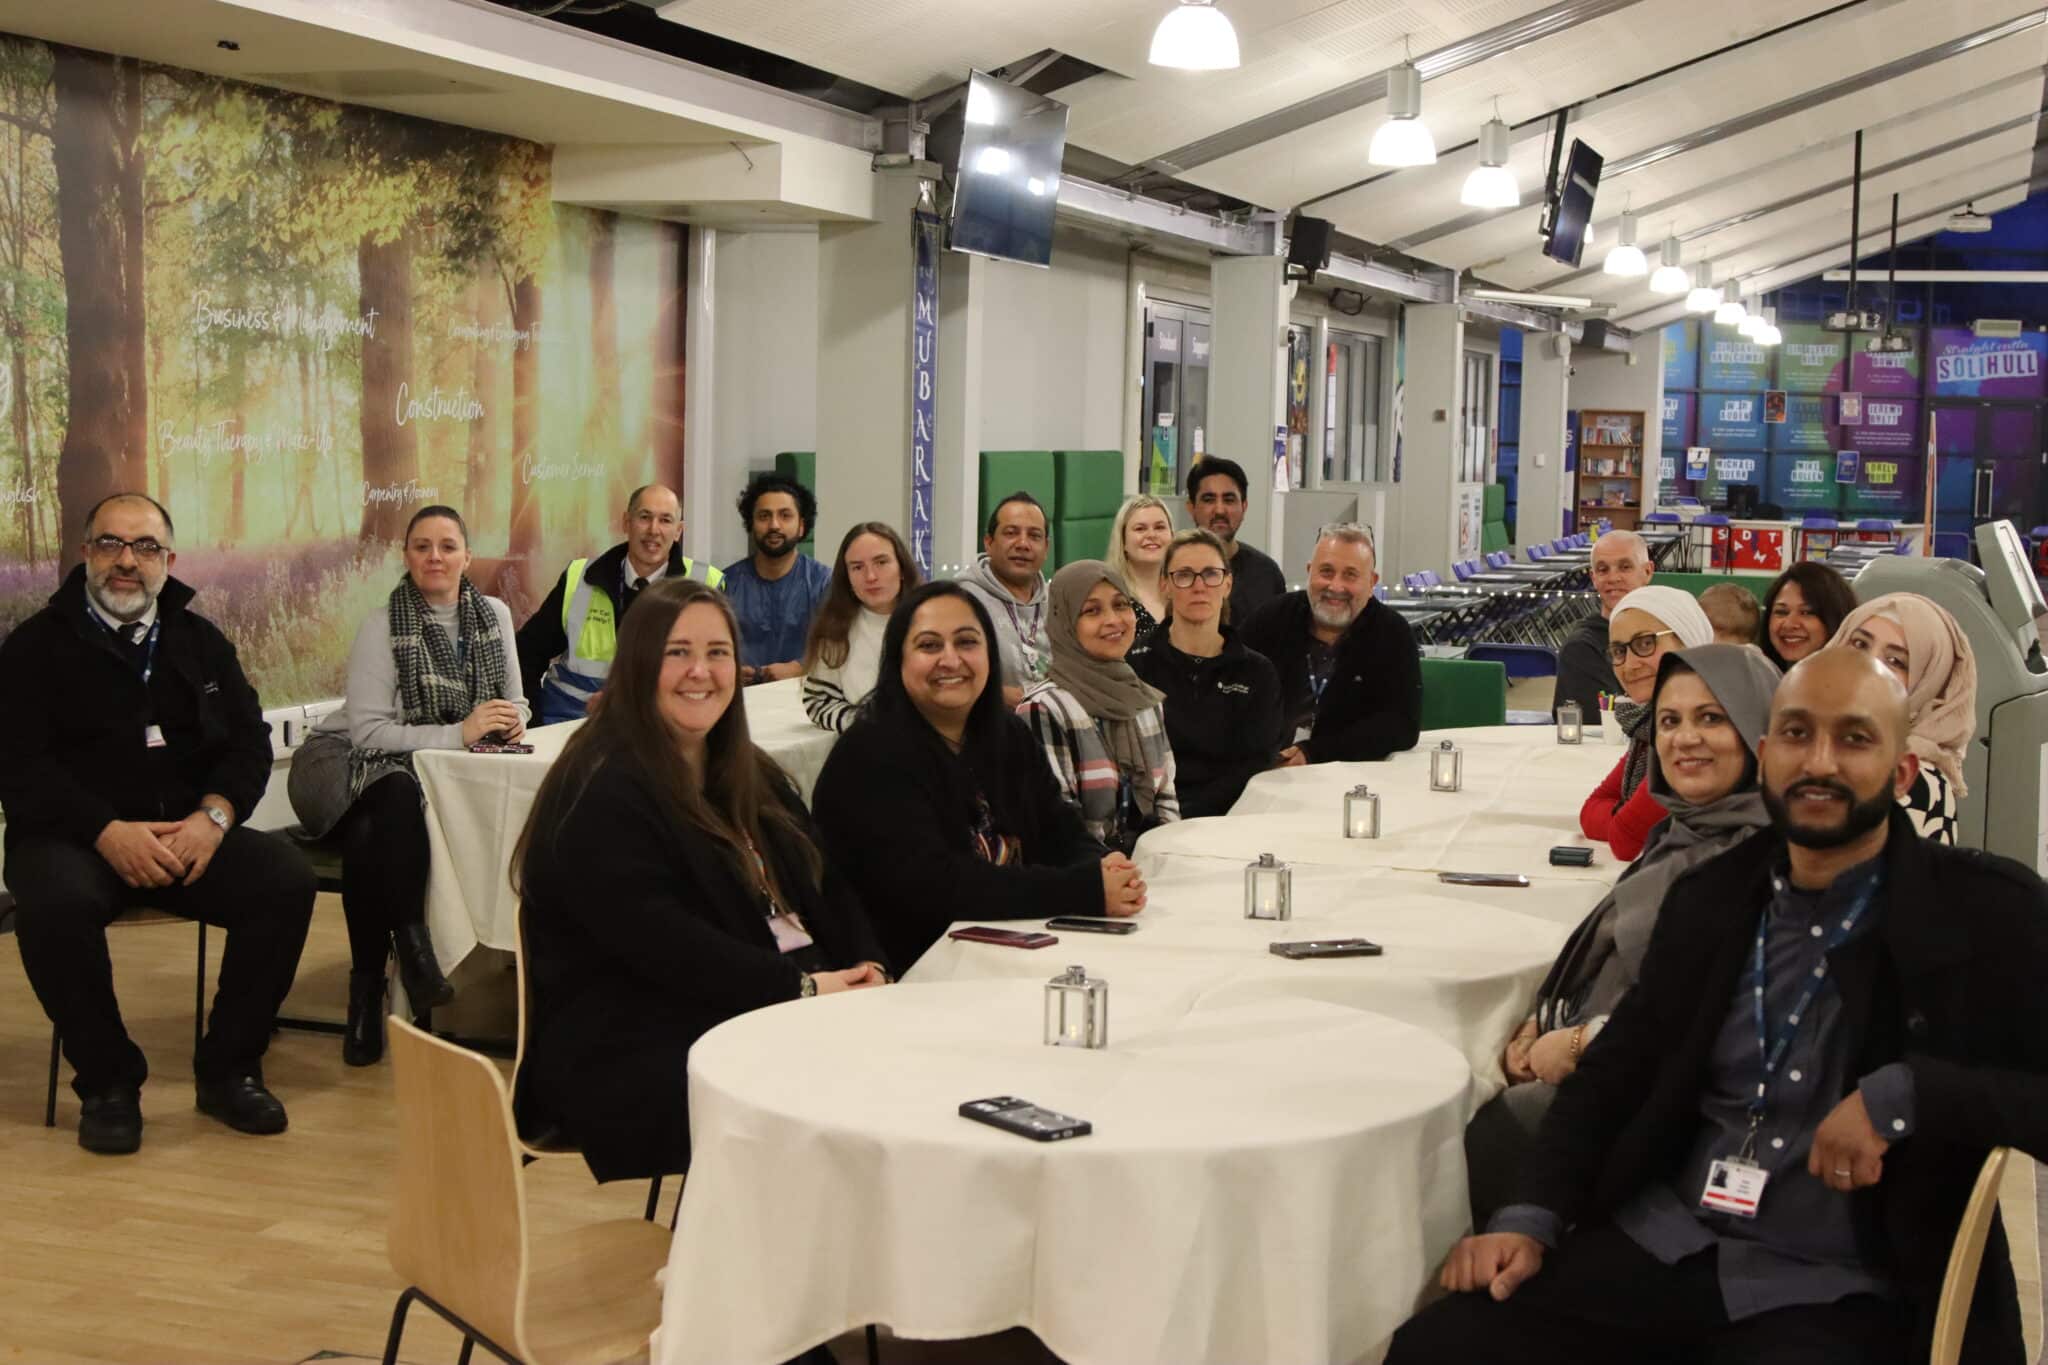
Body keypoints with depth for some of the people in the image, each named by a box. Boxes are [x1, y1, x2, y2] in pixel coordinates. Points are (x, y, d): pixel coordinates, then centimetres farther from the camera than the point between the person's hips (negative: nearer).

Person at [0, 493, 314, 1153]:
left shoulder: (201, 641, 16)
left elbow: (250, 742, 9)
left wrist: (213, 815, -12)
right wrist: (106, 832, -20)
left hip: (189, 834, 3)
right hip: (73, 836, -3)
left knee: (287, 880, -24)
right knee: (54, 903, -36)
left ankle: (228, 1068, -8)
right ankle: (108, 1081, -15)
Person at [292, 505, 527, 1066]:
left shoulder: (494, 615, 5)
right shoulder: (383, 627, -9)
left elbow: (514, 702, 12)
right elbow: (369, 731, -16)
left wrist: (512, 720, -14)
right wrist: (459, 732, -25)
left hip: (439, 771, 3)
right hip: (350, 763, -3)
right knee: (395, 799, -40)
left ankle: (369, 985, -23)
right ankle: (411, 948, -31)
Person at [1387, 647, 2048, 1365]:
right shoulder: (1710, 898, 10)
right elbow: (1614, 1069, 13)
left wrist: (1901, 1096, -21)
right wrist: (1530, 1217, -2)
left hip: (1841, 1293, -3)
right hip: (1659, 1245, 4)